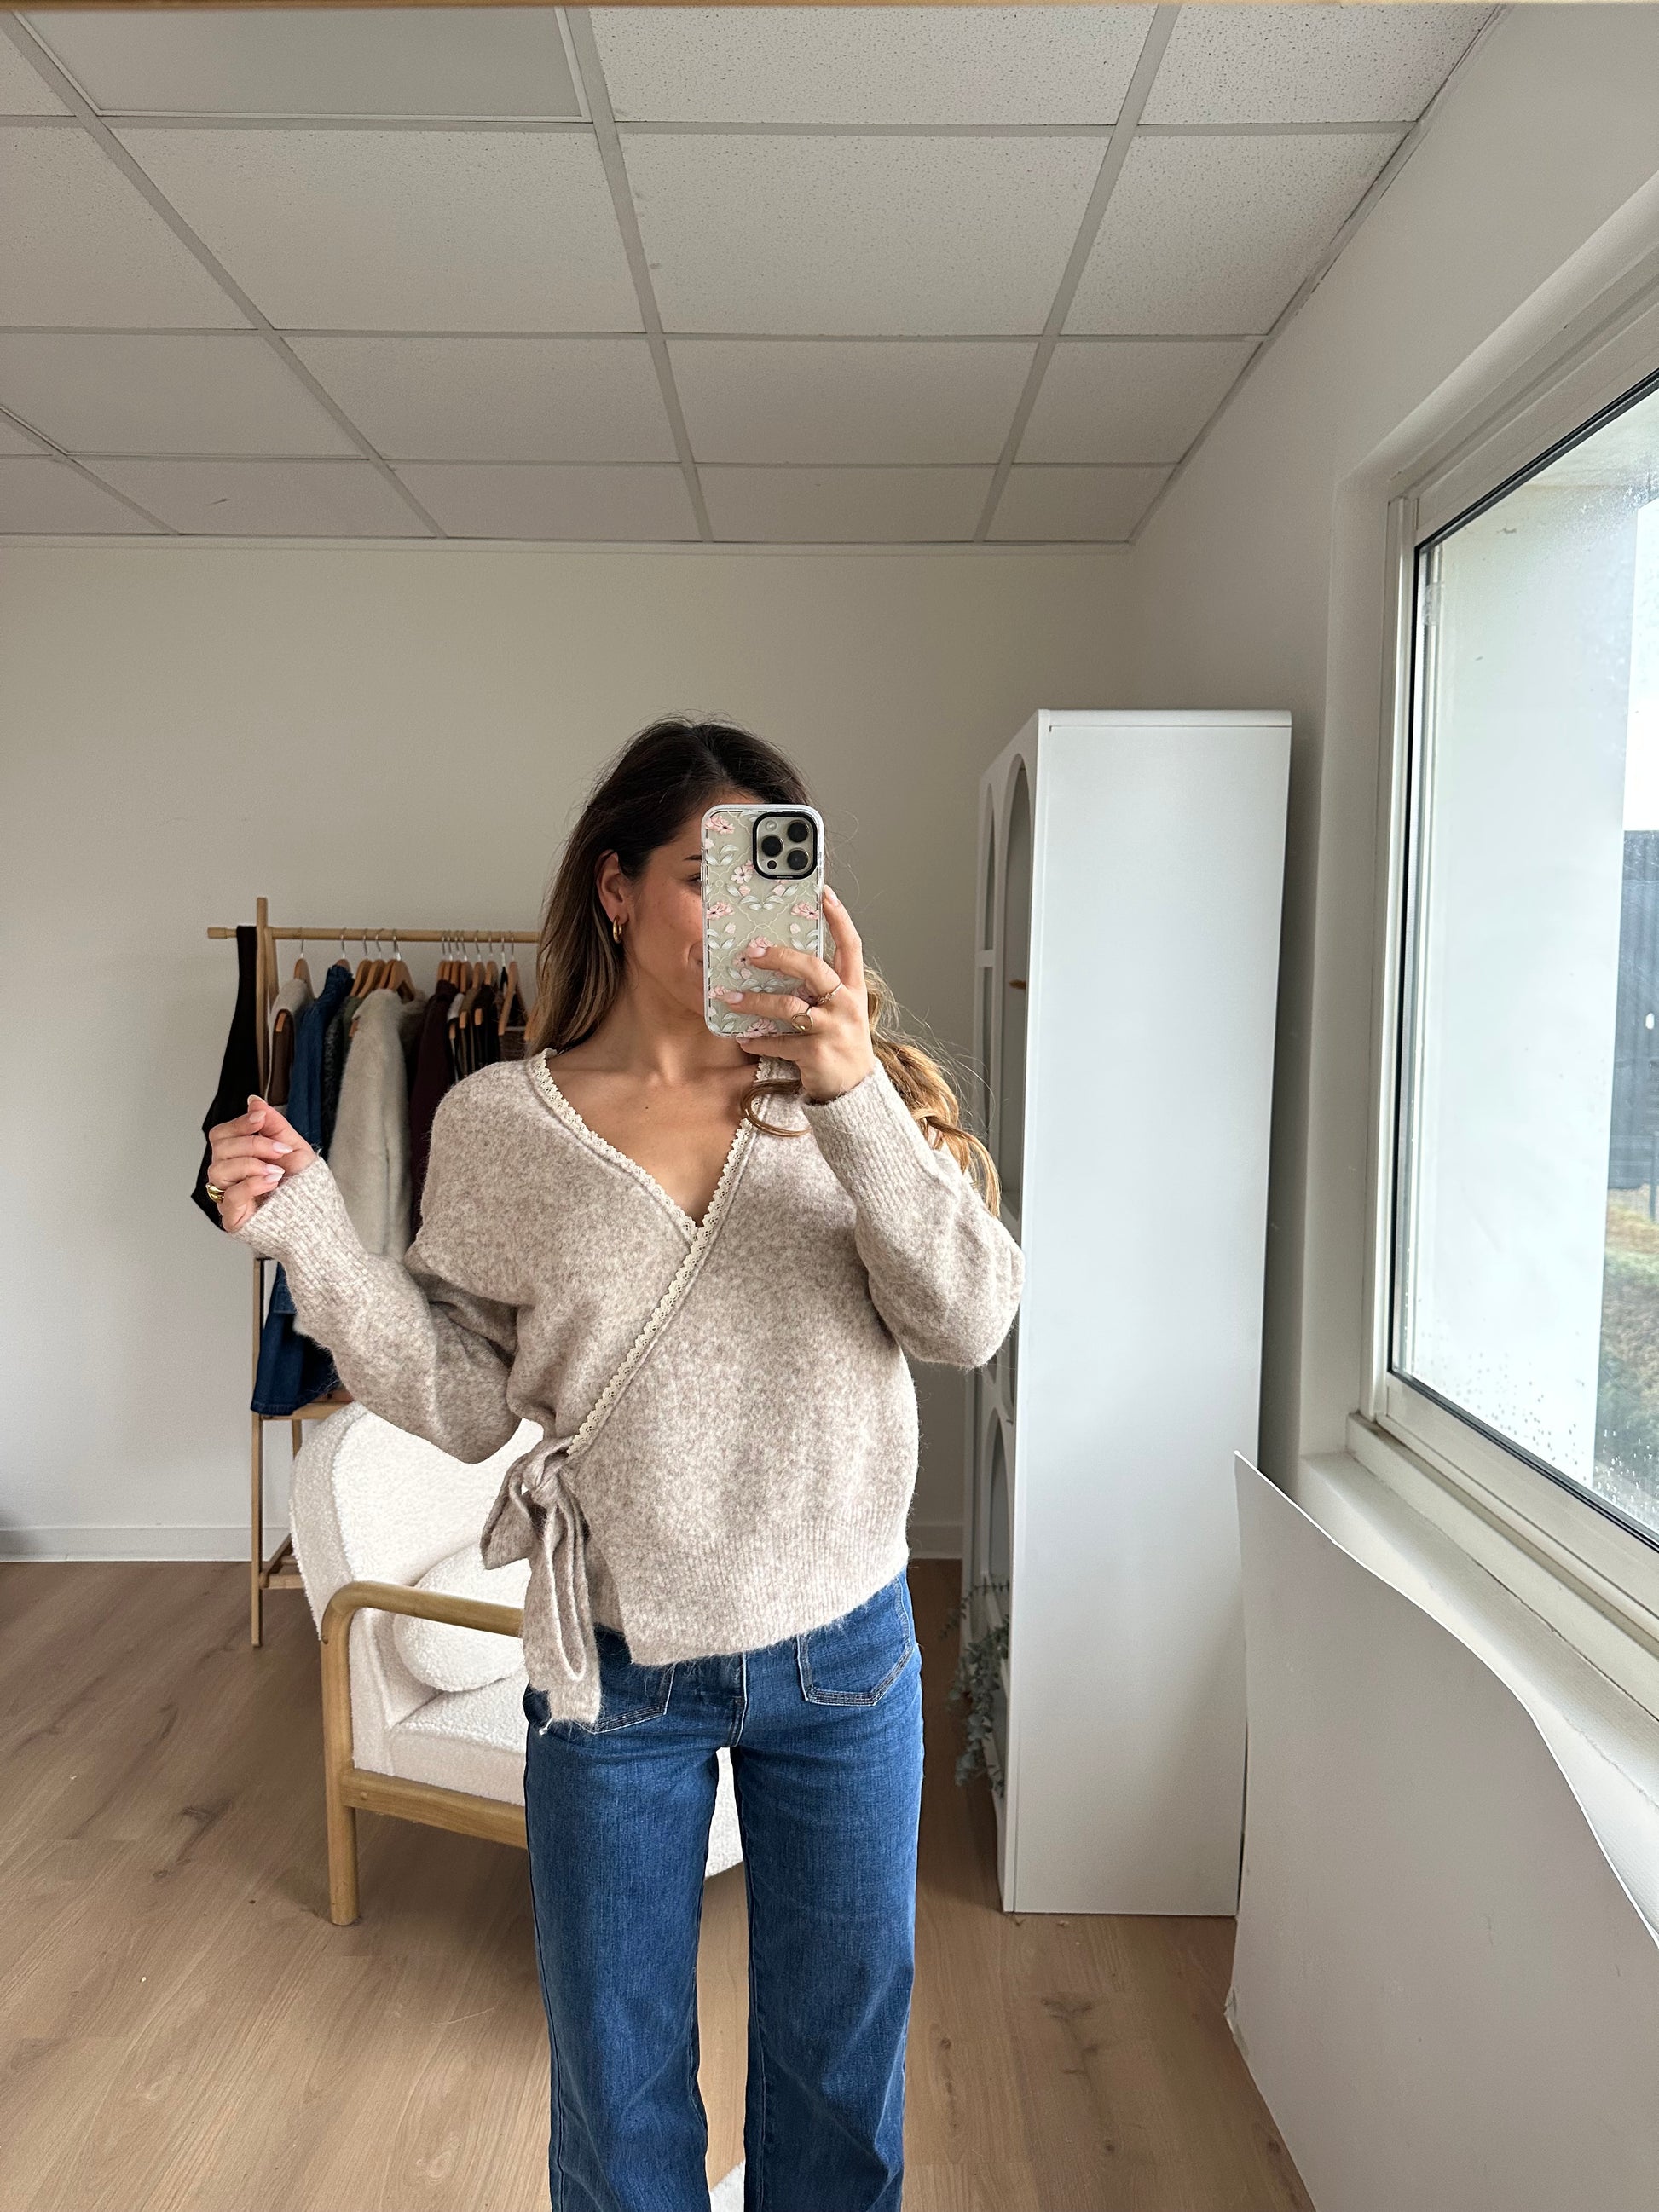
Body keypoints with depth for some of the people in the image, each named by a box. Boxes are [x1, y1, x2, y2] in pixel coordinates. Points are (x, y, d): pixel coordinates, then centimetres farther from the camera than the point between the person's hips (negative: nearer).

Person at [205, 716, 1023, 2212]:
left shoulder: (854, 1092, -6)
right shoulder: (499, 1124, -6)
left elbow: (971, 1320, -16)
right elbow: (467, 1404, -3)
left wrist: (855, 1101, -29)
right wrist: (312, 1237, -15)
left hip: (842, 1653, 1)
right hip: (618, 1674, 0)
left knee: (843, 2061, 22)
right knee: (619, 2090, 20)